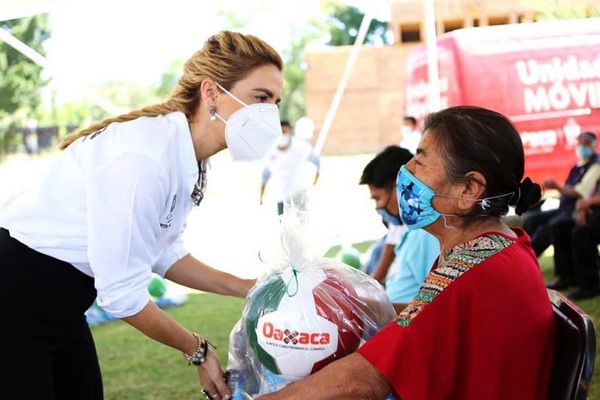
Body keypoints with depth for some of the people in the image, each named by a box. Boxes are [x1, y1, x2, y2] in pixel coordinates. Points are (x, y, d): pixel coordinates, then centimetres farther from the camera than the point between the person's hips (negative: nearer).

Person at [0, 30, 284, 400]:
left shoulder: (187, 158, -1)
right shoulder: (145, 157, -28)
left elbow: (164, 253, 12)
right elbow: (122, 293, -25)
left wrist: (249, 288, 3)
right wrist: (196, 350, -10)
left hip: (58, 302, 9)